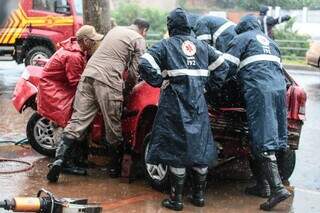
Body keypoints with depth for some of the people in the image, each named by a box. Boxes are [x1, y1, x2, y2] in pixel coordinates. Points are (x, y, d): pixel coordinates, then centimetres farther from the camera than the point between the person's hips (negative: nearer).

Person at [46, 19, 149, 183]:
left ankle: (59, 159, -8)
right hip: (109, 82, -6)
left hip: (88, 74, 6)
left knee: (77, 121, 3)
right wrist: (129, 88, 18)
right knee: (113, 127, 7)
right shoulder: (139, 40, 5)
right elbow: (134, 71, 1)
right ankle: (115, 168, 19)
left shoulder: (115, 30, 25)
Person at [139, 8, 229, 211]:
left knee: (177, 148, 1)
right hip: (199, 103, 4)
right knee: (200, 147, 11)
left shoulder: (165, 45, -1)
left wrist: (160, 81, -1)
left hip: (175, 104, -4)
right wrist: (209, 86, 16)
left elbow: (145, 65, -12)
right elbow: (222, 66, 16)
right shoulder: (202, 46, 12)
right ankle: (199, 195, 20)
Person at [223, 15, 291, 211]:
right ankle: (263, 185, 16)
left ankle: (278, 188, -20)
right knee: (273, 136, 11)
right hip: (279, 89, 7)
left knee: (263, 142, -11)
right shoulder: (271, 42, 30)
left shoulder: (243, 38, 9)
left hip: (259, 90, -7)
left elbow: (227, 66, 0)